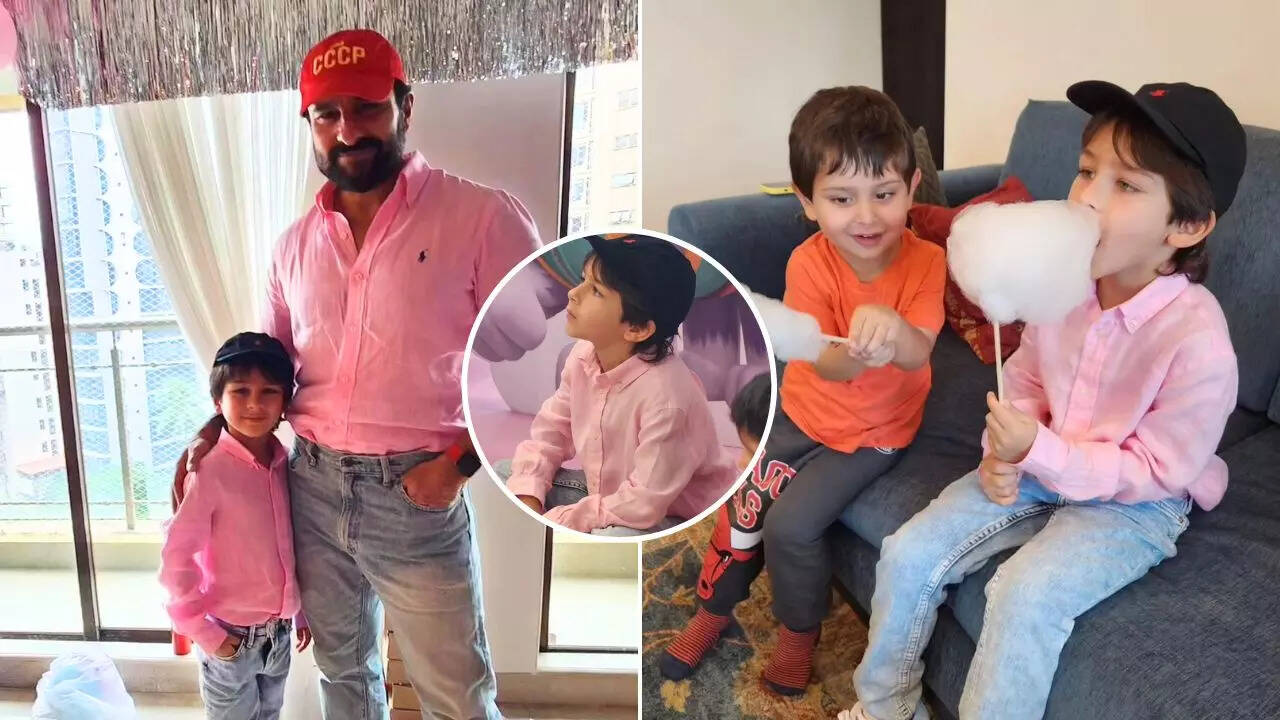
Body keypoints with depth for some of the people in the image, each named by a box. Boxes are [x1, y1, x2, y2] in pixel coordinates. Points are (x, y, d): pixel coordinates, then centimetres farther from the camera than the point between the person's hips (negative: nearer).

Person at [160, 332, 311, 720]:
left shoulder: (286, 464, -1)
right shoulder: (209, 470, -19)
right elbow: (176, 557, -16)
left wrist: (301, 612, 12)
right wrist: (202, 630, -13)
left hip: (279, 631, 5)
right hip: (231, 636, -5)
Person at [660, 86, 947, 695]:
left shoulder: (925, 261, -19)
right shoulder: (809, 263, -19)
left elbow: (917, 354, -33)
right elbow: (825, 364, -27)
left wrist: (892, 330, -57)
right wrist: (858, 351, -52)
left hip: (874, 431, -2)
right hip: (804, 410, 2)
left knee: (792, 523, -13)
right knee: (743, 502, 2)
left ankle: (800, 631, 16)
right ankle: (715, 609, 31)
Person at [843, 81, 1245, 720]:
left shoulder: (1198, 340, -27)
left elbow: (1153, 470, -18)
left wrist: (1038, 451, -29)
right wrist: (1003, 453, -12)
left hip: (1135, 503, -5)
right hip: (1041, 465, 6)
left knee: (1024, 595, -29)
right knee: (908, 555, -5)